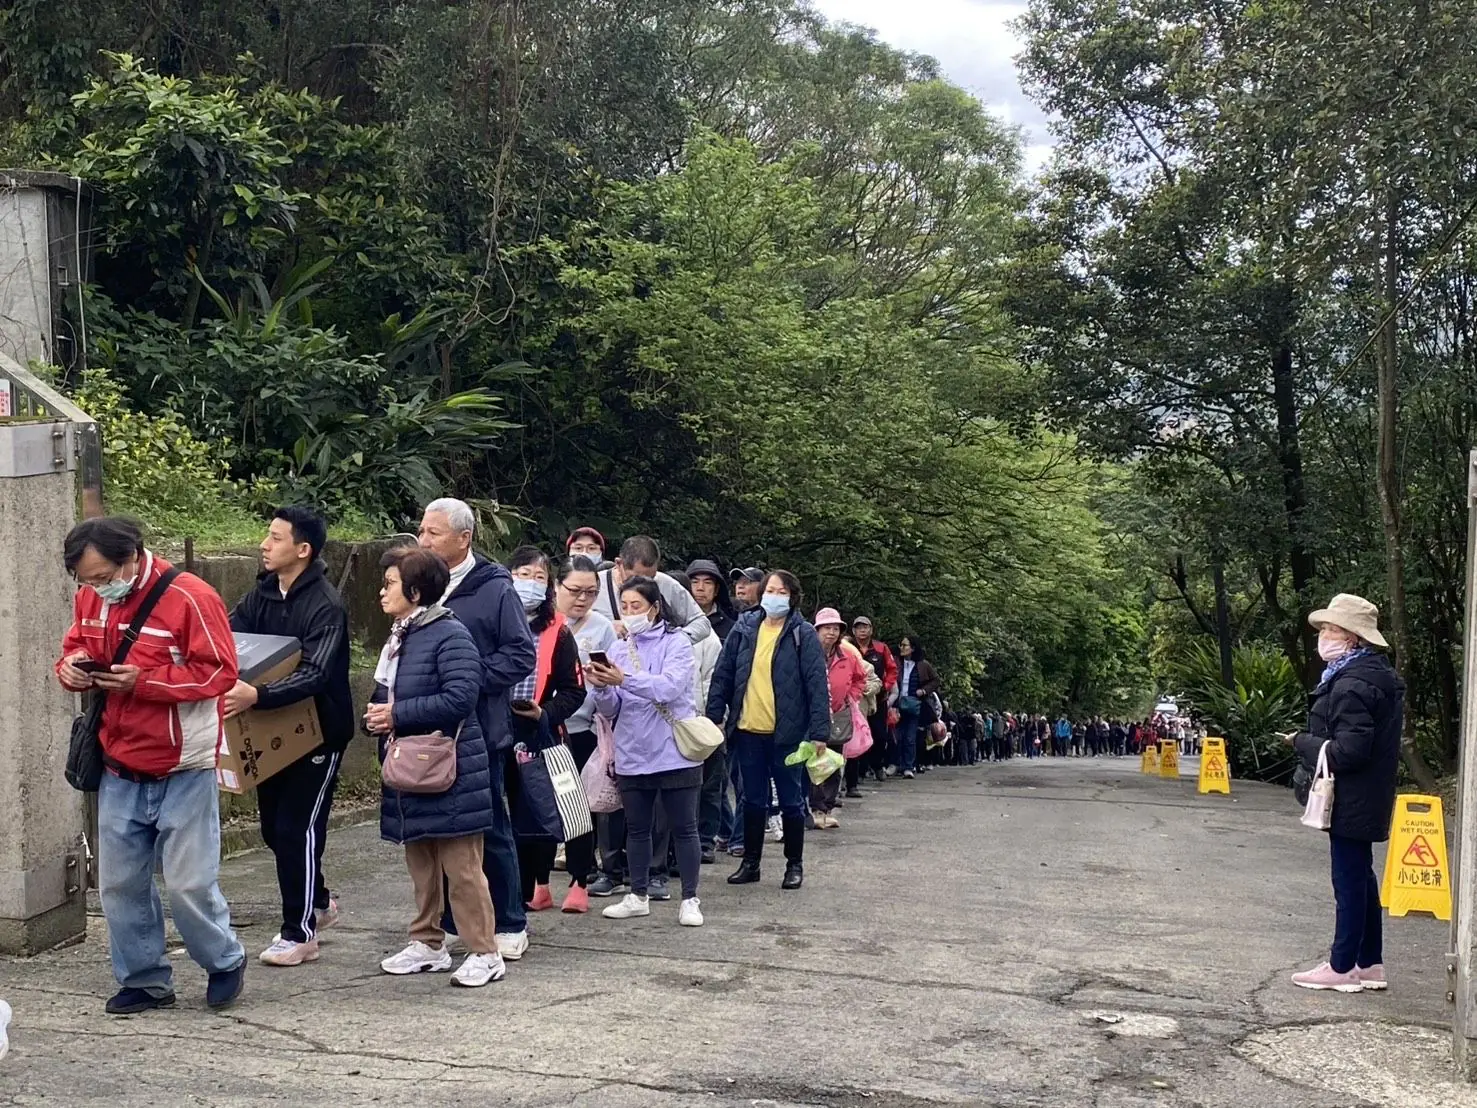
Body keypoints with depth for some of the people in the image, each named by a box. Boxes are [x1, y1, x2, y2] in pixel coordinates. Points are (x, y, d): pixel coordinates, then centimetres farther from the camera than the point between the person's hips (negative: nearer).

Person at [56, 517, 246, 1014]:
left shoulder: (189, 597, -16)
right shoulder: (91, 598, 4)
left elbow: (219, 672, -18)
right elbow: (75, 645, 19)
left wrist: (144, 681, -23)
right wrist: (71, 667, -5)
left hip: (182, 771, -6)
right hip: (119, 769, 6)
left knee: (189, 883, -2)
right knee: (119, 881, 10)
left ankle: (224, 962, 23)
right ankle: (144, 980, 26)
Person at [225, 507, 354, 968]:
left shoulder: (325, 606, -20)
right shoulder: (261, 594, 3)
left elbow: (314, 673, -31)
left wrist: (257, 696, -45)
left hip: (318, 732, -7)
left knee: (298, 827, -5)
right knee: (274, 825, 14)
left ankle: (300, 933, 7)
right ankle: (319, 903, 35)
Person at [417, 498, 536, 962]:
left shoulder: (495, 588, -7)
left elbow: (520, 654, -10)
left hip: (477, 729, -5)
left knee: (490, 828, 4)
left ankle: (510, 925, 17)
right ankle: (444, 924, 23)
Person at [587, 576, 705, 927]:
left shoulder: (676, 642, -5)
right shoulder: (618, 649, 8)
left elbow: (670, 687, -23)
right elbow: (610, 710, 6)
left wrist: (624, 680, -34)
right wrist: (602, 688, -16)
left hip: (674, 753, -4)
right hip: (632, 756, 5)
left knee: (684, 828, 4)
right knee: (636, 828, 14)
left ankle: (690, 900, 12)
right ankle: (638, 897, 26)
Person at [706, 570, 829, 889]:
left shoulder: (803, 635, -6)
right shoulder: (744, 629, 4)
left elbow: (817, 686, -9)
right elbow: (723, 675, 6)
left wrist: (819, 732, -14)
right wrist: (714, 716, 0)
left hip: (787, 733, -3)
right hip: (748, 731, 3)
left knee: (791, 801, 8)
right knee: (753, 800, 13)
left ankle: (795, 865, 20)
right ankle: (750, 862, 24)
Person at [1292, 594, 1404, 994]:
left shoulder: (1352, 684, -22)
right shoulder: (1380, 675, 11)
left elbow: (1348, 750, -25)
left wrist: (1302, 742, -12)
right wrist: (1314, 742, 11)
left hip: (1350, 799, -10)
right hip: (1368, 797, 10)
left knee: (1349, 879, -2)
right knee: (1361, 877, 17)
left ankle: (1342, 967, 6)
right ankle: (1370, 963, 25)